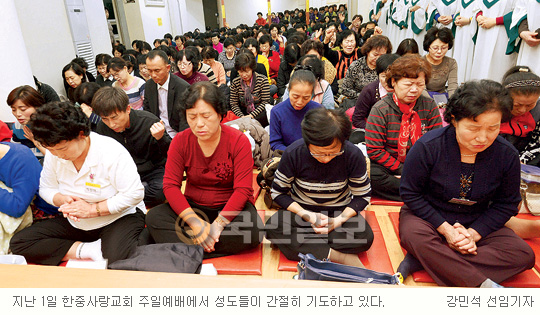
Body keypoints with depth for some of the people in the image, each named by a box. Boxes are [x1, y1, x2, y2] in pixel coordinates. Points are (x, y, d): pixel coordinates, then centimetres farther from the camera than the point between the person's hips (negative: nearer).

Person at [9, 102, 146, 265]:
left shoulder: (112, 152, -22)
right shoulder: (53, 155, -4)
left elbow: (134, 194, -22)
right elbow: (46, 188, 10)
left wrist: (92, 209, -21)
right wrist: (62, 199, -14)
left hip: (119, 217, -6)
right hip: (75, 223, 7)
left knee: (115, 257, -37)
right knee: (18, 242, -8)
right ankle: (88, 250, -16)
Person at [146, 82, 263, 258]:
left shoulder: (239, 141, -14)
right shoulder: (180, 141, -5)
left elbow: (243, 189, -17)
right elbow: (170, 185, -10)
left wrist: (217, 225, -27)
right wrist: (196, 222, -22)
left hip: (230, 207, -2)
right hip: (193, 207, 3)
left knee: (252, 231, -33)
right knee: (154, 217, -21)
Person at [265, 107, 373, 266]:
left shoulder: (354, 155, -19)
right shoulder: (293, 153, -19)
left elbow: (362, 196, -7)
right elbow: (278, 192, -9)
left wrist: (339, 220, -23)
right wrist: (307, 215, -22)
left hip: (340, 211, 0)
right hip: (301, 209, 1)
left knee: (365, 237, -30)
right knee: (273, 228, -31)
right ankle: (342, 257, -29)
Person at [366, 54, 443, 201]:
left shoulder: (429, 106, 0)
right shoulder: (380, 110, -10)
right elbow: (374, 150, -13)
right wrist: (402, 170, -17)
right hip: (388, 166, -1)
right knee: (371, 175, -34)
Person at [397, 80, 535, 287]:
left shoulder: (507, 155, -9)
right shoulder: (428, 146, -20)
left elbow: (506, 204, 1)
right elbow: (410, 193, -13)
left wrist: (473, 233, -14)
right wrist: (446, 229, -19)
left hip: (478, 224, 4)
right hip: (429, 216, -3)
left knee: (524, 254, -17)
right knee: (413, 235, -35)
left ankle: (424, 260, -27)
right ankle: (484, 285, -27)